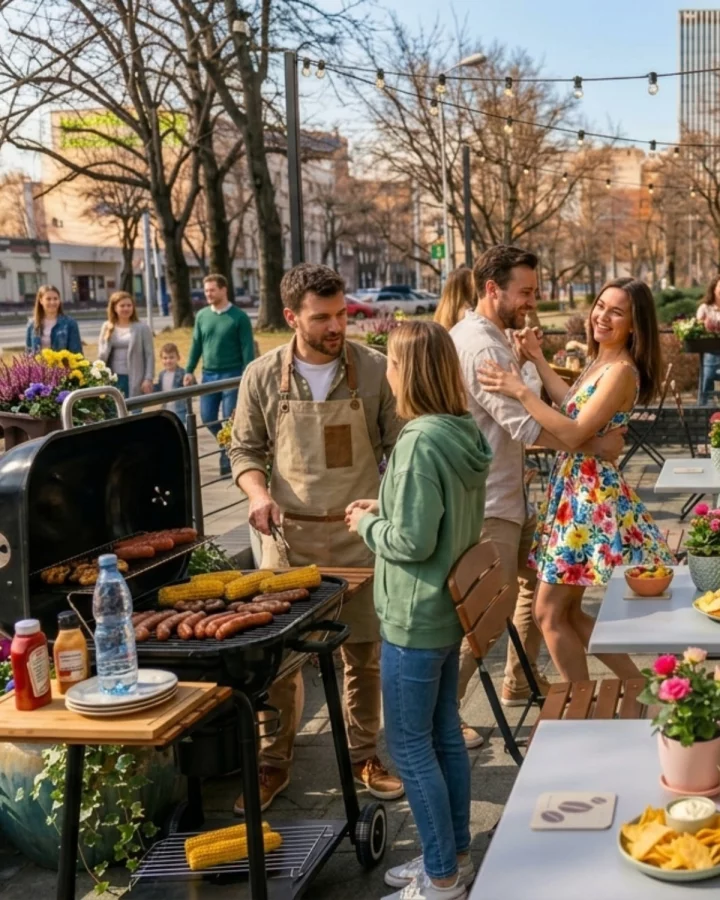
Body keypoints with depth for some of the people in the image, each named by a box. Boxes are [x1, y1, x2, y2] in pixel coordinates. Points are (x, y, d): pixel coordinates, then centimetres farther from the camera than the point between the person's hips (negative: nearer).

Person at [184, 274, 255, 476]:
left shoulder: (239, 317, -6)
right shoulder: (202, 315, 6)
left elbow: (247, 348, -7)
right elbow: (196, 344, 11)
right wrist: (189, 370, 5)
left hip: (232, 374, -5)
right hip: (209, 374, 5)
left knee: (231, 419, -2)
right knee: (207, 418, 6)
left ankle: (229, 457, 10)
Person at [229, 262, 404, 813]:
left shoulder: (374, 369, -5)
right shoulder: (263, 376, -3)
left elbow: (399, 447, 1)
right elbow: (246, 450, 7)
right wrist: (258, 493, -12)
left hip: (359, 532, 0)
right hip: (289, 534, 0)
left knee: (364, 652, 10)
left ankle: (364, 754, 28)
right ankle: (274, 763, 22)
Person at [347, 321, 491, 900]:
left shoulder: (421, 442, -24)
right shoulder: (465, 432, 3)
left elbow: (412, 542, -24)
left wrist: (368, 524, -7)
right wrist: (387, 509, 8)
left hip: (416, 616, -9)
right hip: (450, 608, 9)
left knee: (410, 745, 4)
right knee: (445, 734, 19)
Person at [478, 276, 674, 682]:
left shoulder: (621, 370, -18)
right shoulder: (600, 362, 11)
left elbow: (575, 433, -25)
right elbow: (572, 405, 27)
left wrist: (520, 391, -25)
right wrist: (538, 359, 21)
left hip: (591, 493, -10)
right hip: (575, 488, 10)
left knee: (551, 613, -1)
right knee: (567, 611, 15)